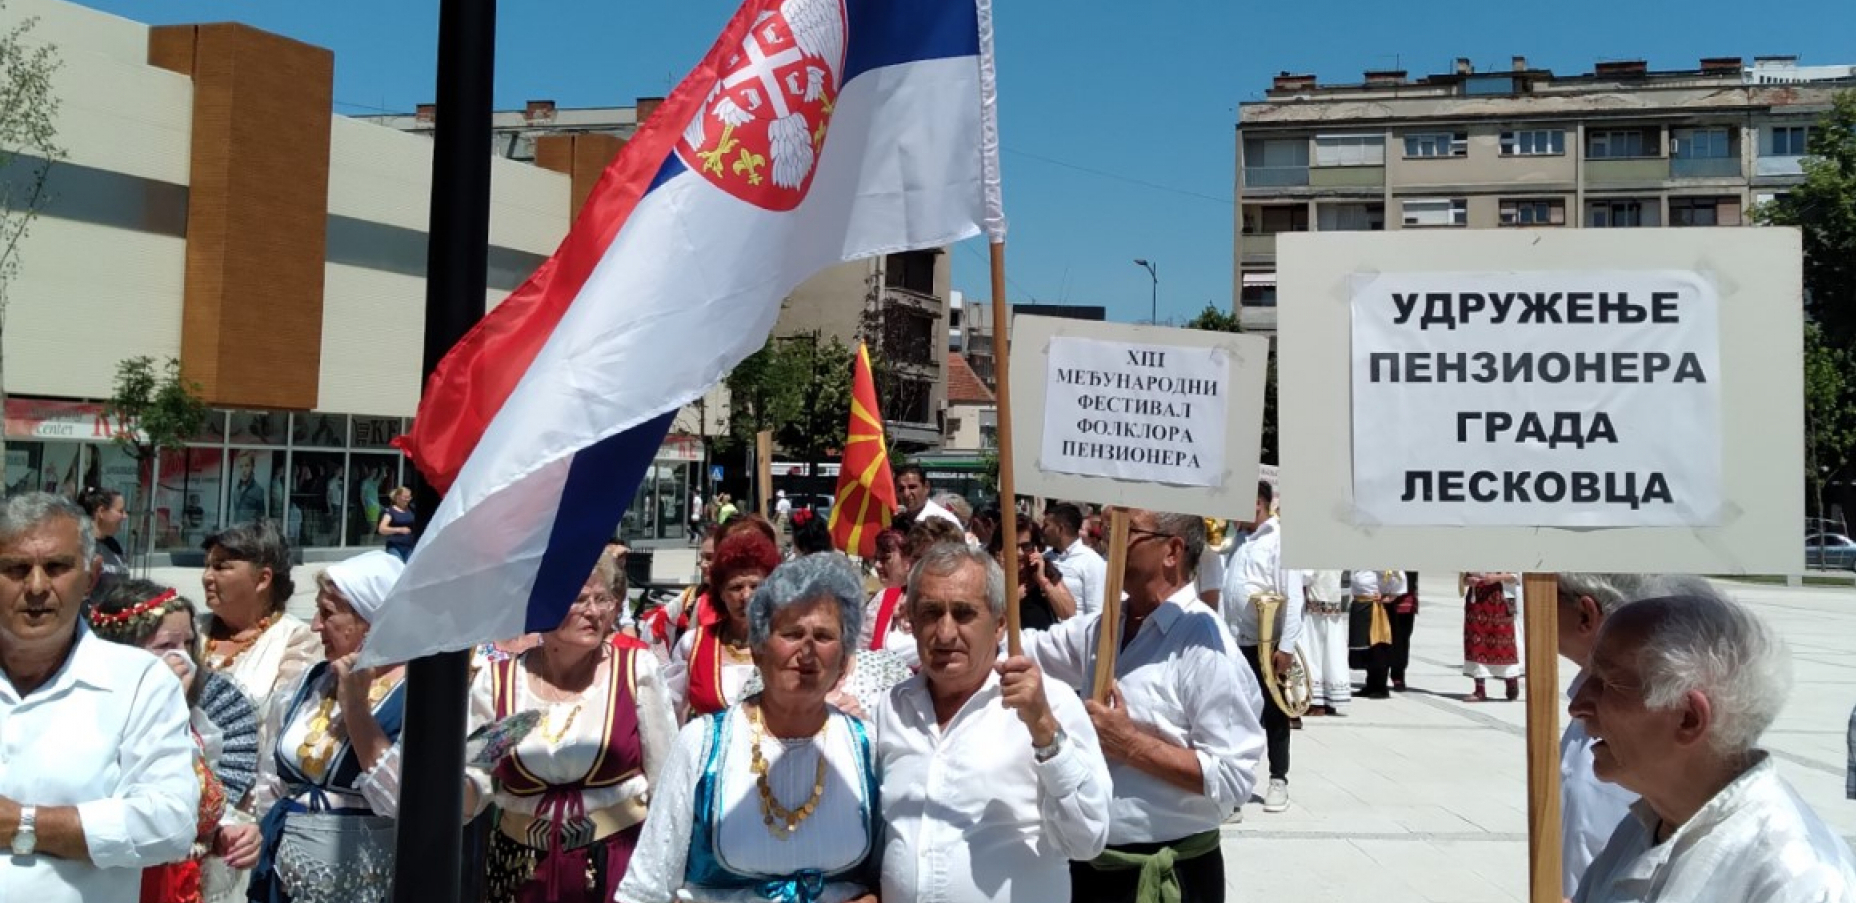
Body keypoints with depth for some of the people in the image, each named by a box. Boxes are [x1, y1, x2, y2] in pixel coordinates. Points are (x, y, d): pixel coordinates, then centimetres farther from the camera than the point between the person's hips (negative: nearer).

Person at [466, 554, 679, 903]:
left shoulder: (637, 670, -7)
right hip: (521, 871, 2)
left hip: (623, 862, -1)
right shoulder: (496, 681, -3)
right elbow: (476, 784, 4)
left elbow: (664, 780, -1)